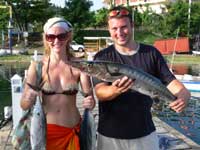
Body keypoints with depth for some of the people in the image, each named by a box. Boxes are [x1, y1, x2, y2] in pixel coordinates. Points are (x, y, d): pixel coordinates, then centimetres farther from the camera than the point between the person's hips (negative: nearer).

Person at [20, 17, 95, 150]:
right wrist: (28, 99, -32)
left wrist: (90, 103, -33)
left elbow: (90, 99, -12)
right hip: (46, 131, 0)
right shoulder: (37, 65, -11)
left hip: (72, 131, 1)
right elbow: (24, 105, -11)